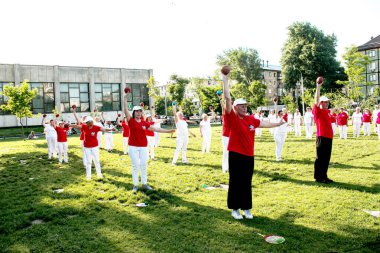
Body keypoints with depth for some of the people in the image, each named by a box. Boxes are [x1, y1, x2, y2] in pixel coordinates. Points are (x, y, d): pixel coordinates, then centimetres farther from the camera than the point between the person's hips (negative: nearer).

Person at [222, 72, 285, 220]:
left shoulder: (251, 119, 7)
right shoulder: (232, 118, -8)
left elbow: (264, 124, 24)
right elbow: (227, 98, -14)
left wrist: (278, 124, 35)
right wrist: (225, 80, -17)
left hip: (249, 156, 5)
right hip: (235, 155, -5)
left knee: (247, 183, 12)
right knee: (235, 182, 3)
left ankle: (246, 208, 25)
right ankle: (235, 209, 16)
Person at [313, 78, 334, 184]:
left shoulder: (327, 111, 16)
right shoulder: (317, 111, -6)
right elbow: (316, 100, -19)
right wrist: (318, 87, -22)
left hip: (329, 138, 8)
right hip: (321, 138, -8)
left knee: (326, 159, 12)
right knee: (320, 158, -1)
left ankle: (324, 176, 21)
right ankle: (318, 177, 6)